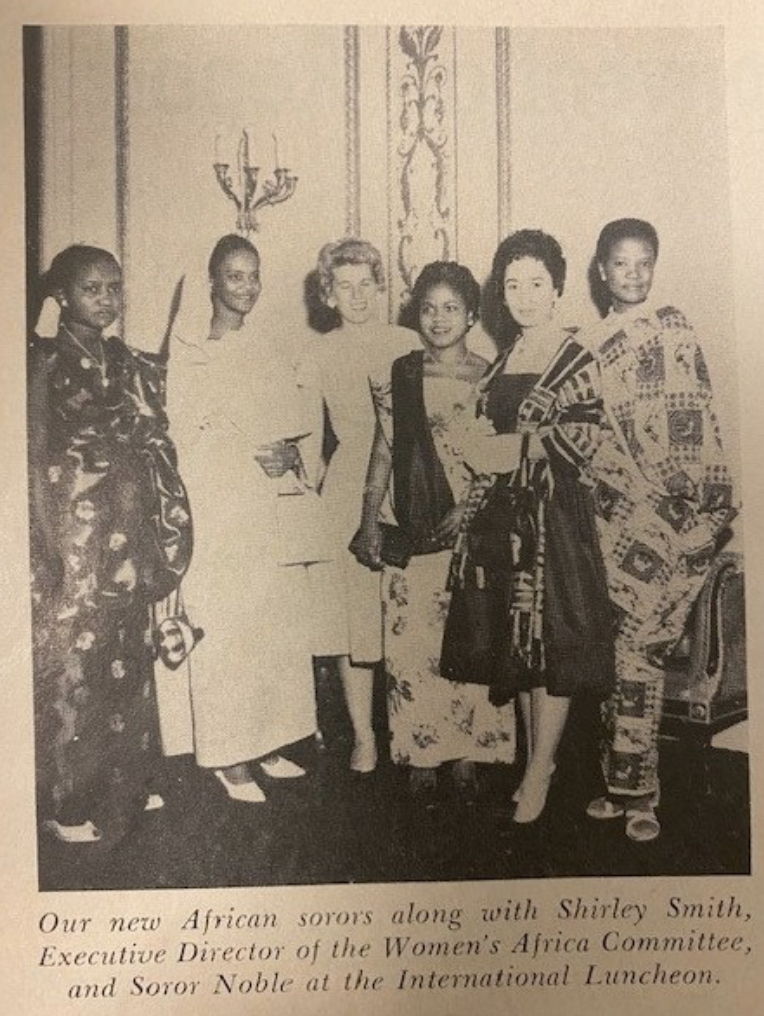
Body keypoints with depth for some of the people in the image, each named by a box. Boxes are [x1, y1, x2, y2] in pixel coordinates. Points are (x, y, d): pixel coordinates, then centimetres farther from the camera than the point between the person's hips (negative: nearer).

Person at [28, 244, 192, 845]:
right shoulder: (45, 365, -5)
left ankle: (126, 783, 29)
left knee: (129, 655, 13)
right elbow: (41, 461, -10)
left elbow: (156, 448, 11)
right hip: (74, 536, -5)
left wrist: (164, 539, 5)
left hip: (127, 536, 6)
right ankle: (67, 803, 19)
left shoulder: (129, 365, 11)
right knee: (73, 661, 3)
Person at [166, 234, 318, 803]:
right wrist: (251, 458, -15)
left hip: (274, 513, 5)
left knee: (279, 625, 7)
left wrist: (291, 457, -6)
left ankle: (268, 743, 21)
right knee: (224, 629, -2)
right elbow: (186, 437, -6)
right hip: (219, 510, -5)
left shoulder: (273, 356, 13)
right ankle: (228, 757, 11)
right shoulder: (190, 357, -1)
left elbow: (297, 427, 14)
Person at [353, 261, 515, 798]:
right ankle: (422, 753, 18)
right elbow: (384, 450, 8)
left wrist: (471, 507, -13)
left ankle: (470, 750, 20)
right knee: (413, 643, 3)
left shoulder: (490, 377, 2)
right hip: (414, 528, 1)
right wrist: (370, 520, 2)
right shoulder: (399, 375, 6)